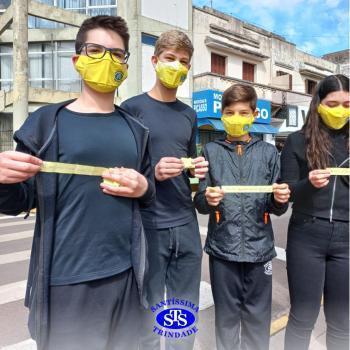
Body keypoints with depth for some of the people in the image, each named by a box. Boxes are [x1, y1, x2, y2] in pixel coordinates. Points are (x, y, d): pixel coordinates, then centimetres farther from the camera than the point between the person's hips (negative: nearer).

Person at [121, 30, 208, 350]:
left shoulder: (189, 115, 12)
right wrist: (152, 173, -18)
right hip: (147, 225, -4)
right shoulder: (132, 108, -3)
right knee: (148, 314, 10)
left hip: (186, 225, 5)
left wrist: (199, 169, -1)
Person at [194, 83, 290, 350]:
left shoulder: (268, 152, 4)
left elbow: (277, 208, 3)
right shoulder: (211, 151, 2)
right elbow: (200, 203, -2)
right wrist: (207, 199, -23)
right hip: (222, 247, 0)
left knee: (258, 315, 14)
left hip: (259, 246, 1)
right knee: (226, 314, 14)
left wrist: (280, 200, -18)